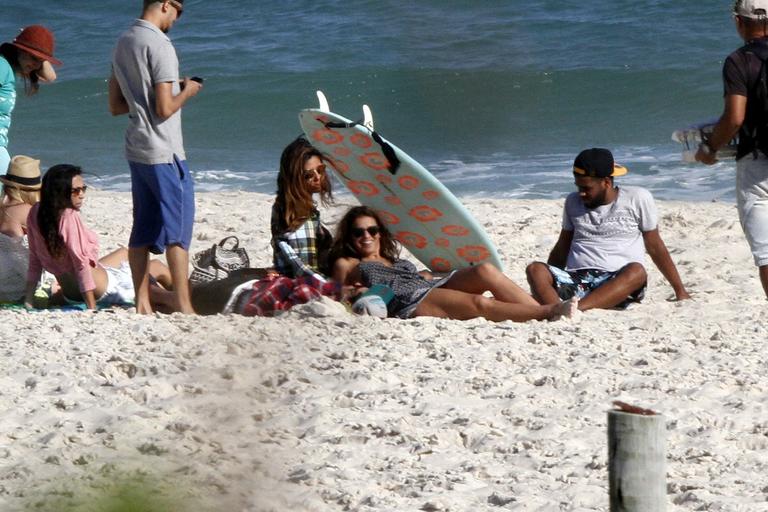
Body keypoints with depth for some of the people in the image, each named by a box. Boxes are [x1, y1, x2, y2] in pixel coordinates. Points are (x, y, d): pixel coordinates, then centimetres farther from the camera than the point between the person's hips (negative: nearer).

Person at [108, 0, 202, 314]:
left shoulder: (123, 43, 12)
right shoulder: (159, 45, -15)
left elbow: (116, 106, 18)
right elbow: (165, 109, -18)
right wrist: (186, 92, -1)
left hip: (136, 149, 8)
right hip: (163, 152, -8)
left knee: (143, 230, 9)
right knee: (178, 230, -5)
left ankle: (142, 304, 10)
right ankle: (184, 307, -6)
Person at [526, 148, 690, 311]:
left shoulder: (637, 198, 8)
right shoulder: (573, 202, 18)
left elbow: (655, 248, 12)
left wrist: (680, 290, 10)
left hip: (619, 284, -3)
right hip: (576, 279, 3)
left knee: (637, 271, -38)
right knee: (535, 270, -25)